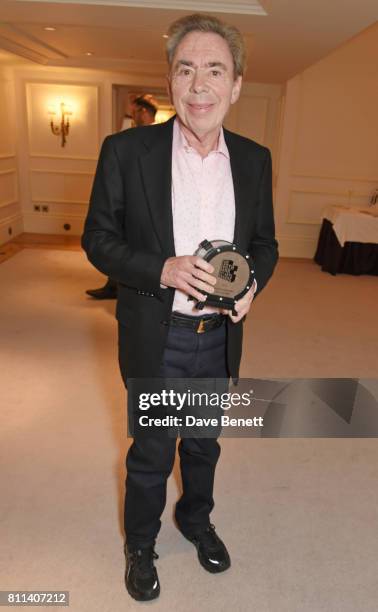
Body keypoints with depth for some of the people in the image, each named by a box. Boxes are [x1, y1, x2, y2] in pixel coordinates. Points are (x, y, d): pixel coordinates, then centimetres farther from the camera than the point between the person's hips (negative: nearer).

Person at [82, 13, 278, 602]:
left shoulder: (254, 159, 0)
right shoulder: (126, 150, -10)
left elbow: (264, 242, 8)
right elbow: (99, 238, -7)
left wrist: (252, 283, -14)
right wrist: (162, 270, -24)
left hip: (220, 338, 4)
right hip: (156, 340, -3)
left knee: (204, 444, 24)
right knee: (151, 454, 16)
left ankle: (196, 520, 54)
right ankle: (140, 545, 45)